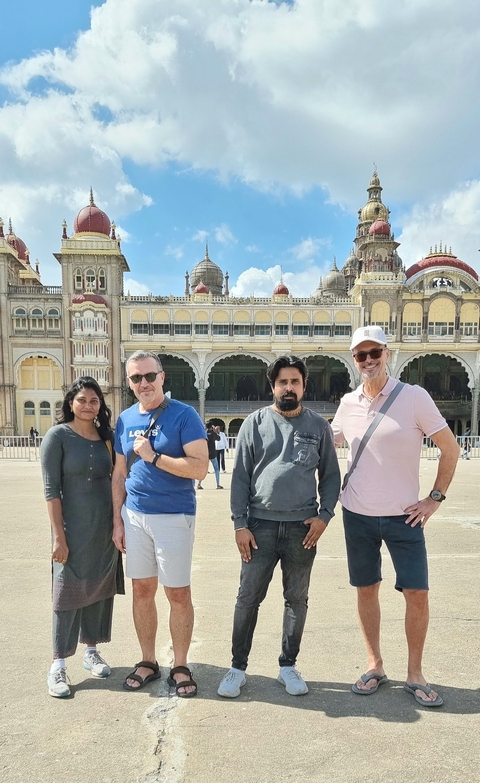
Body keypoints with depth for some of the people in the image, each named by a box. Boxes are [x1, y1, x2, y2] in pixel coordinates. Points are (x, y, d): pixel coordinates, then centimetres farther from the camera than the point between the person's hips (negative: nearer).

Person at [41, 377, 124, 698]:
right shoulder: (58, 436, -9)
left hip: (106, 528, 5)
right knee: (69, 591, 3)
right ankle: (58, 664, 17)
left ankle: (91, 651, 30)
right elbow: (51, 488, -12)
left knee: (100, 589, 14)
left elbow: (113, 480, 10)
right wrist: (59, 536, -15)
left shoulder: (106, 437, 5)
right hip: (74, 528, -5)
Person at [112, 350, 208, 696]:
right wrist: (117, 520, 8)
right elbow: (120, 474, 12)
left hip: (174, 517, -5)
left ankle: (180, 666, 23)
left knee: (178, 593, 6)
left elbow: (200, 467, -18)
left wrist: (153, 457, -19)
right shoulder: (125, 419, 7)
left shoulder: (184, 415, -10)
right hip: (134, 516, 5)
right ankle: (148, 661, 30)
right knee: (142, 591, 13)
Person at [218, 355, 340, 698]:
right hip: (261, 524, -1)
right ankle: (238, 667, 22)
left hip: (303, 527, 1)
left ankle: (288, 666, 30)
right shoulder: (255, 423, 0)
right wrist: (240, 523, -5)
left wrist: (324, 515, -5)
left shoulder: (319, 426, 3)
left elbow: (330, 476, 8)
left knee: (297, 599, 13)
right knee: (248, 598, 5)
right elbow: (240, 476, -1)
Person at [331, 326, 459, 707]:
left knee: (417, 593, 2)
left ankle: (415, 674, 22)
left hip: (403, 516, -2)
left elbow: (450, 447, -3)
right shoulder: (348, 403, 1)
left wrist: (435, 498, -5)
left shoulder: (414, 397, -10)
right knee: (366, 589, 11)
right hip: (358, 516, 3)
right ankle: (375, 666, 28)